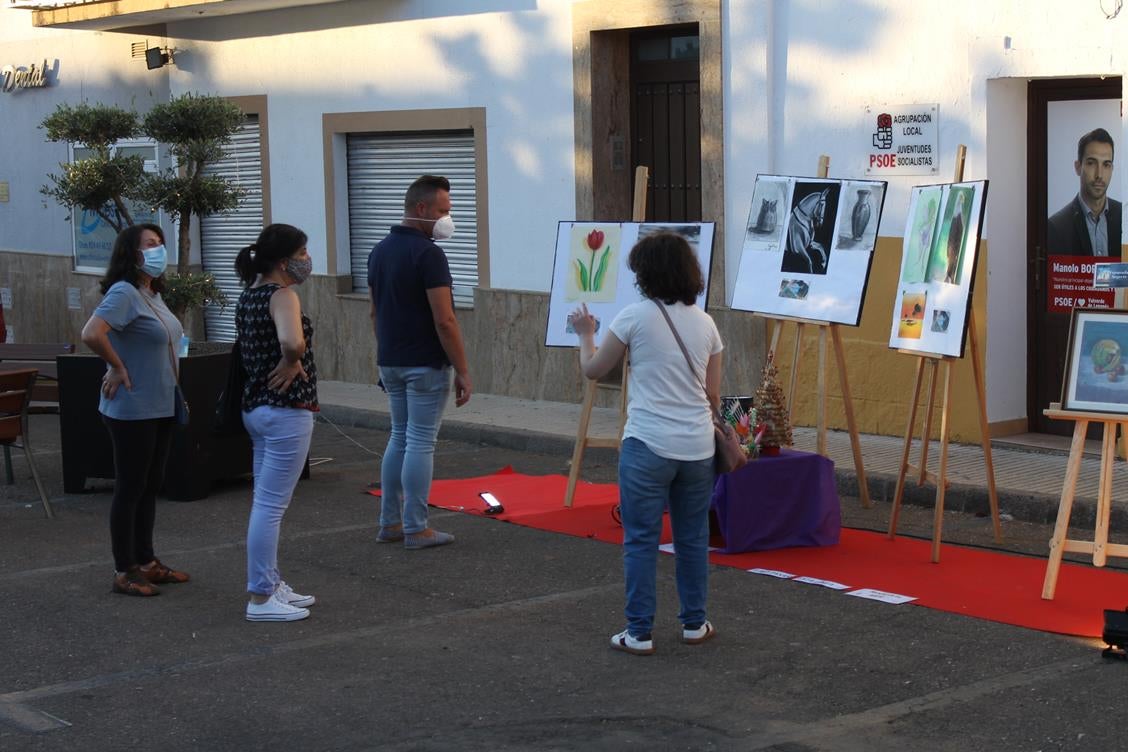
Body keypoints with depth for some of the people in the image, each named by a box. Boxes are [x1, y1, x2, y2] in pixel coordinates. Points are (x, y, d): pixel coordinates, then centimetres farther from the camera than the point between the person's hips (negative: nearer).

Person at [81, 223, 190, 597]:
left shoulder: (152, 295, 11)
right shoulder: (124, 292, -16)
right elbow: (91, 334, -31)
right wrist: (117, 368, -19)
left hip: (161, 408, 9)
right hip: (133, 410, -9)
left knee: (150, 486, 15)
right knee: (130, 489, -1)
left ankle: (146, 562, 25)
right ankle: (124, 573, 7)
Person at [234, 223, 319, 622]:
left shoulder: (250, 295, 11)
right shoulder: (282, 296, -16)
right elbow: (293, 341, -37)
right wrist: (291, 362, -17)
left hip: (256, 406, 10)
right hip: (286, 410, -10)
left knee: (267, 502, 16)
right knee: (271, 505, -5)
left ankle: (271, 584, 25)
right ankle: (260, 598, -1)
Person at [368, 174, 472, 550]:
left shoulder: (380, 251, 9)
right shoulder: (427, 253, -17)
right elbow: (444, 320, -20)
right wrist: (463, 371, -15)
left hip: (390, 363, 8)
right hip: (425, 364, -8)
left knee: (400, 438, 16)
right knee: (421, 443, -2)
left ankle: (390, 522, 18)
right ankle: (416, 529, 2)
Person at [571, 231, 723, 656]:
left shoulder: (635, 317, -8)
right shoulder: (705, 323, 6)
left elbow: (592, 370, 2)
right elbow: (713, 394, 11)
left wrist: (585, 334, 19)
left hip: (649, 445, -5)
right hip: (697, 446, 5)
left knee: (641, 540, 2)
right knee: (693, 537, 15)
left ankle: (639, 633, 5)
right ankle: (694, 623, 25)